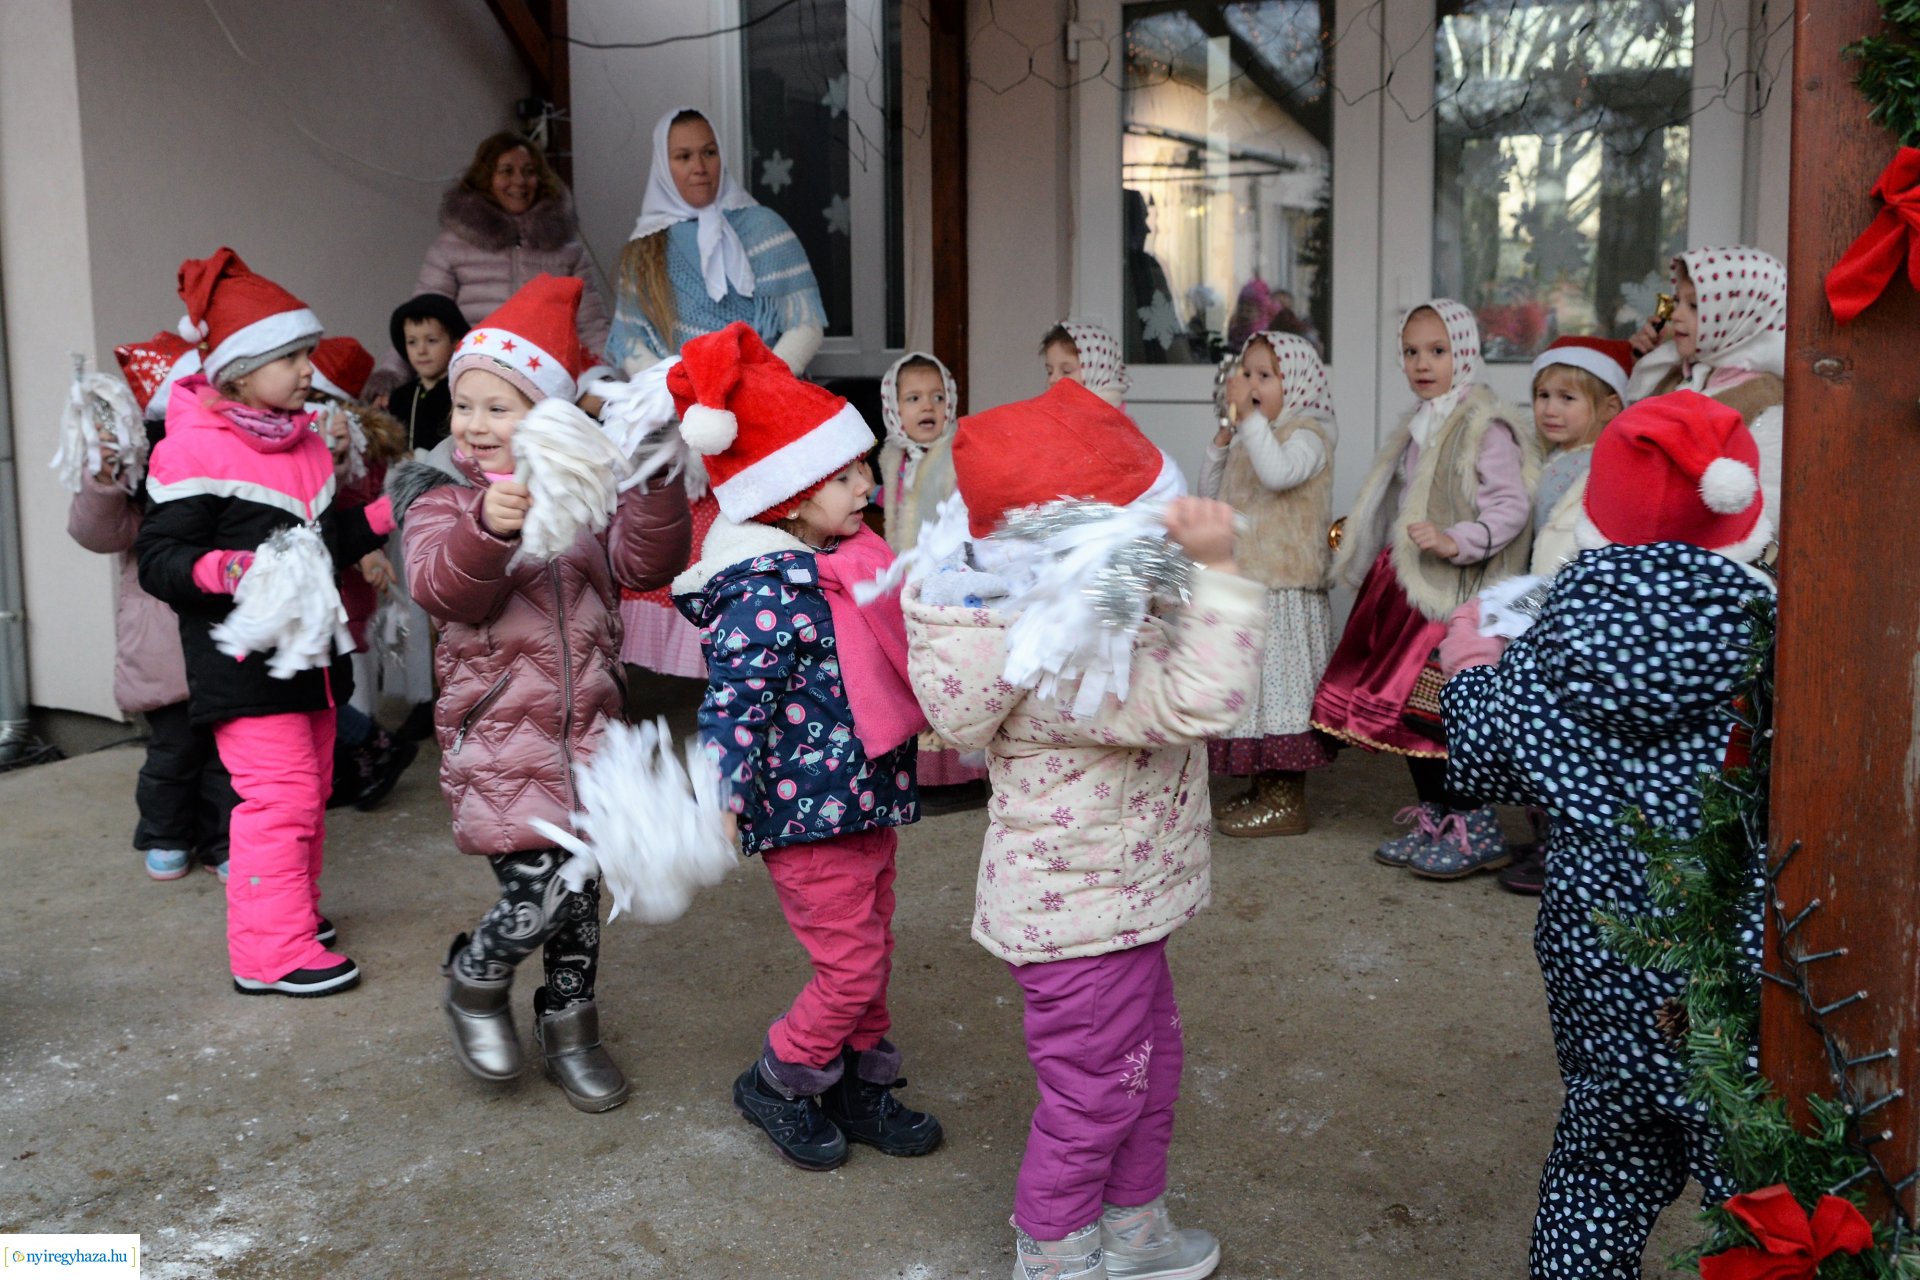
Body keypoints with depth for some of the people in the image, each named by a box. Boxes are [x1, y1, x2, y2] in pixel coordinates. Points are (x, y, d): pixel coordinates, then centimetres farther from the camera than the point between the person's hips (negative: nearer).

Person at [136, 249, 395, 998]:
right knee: (279, 795, -11)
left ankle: (293, 911, 33)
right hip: (244, 661, -9)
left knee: (310, 792, 16)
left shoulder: (305, 440, 13)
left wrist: (388, 515, 7)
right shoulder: (195, 451, -13)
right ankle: (272, 952, -3)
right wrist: (224, 570, -33)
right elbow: (158, 560, -16)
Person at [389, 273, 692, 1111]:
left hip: (586, 727, 4)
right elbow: (445, 588, -22)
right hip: (501, 734, -4)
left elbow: (647, 565, -6)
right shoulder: (442, 497, -4)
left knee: (581, 887, 12)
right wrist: (487, 526, -41)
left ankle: (569, 1027, 32)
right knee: (537, 891, -10)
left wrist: (655, 486, -21)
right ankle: (474, 986, 22)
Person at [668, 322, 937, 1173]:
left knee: (871, 954, 19)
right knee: (852, 966, 0)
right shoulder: (768, 595, -23)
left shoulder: (847, 561, 6)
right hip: (807, 814, -9)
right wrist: (724, 800, -37)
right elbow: (730, 704, -27)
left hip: (865, 799, 9)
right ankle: (776, 1084, 23)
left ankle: (859, 1086, 36)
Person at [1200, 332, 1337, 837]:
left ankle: (1286, 802, 0)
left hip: (1284, 588, -9)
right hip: (1243, 583, 9)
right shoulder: (1252, 436, 18)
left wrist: (1249, 417, -26)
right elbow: (1214, 493, 21)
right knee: (1252, 685, 13)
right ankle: (1262, 790, 23)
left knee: (1277, 681, -7)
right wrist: (1222, 441, 9)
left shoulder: (1308, 434, -9)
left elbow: (1278, 474, -31)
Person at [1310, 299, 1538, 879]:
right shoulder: (1420, 426, 17)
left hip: (1453, 591, -9)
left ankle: (1478, 831, 0)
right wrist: (1358, 538, 26)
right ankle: (1434, 823, 22)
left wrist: (1455, 542, -29)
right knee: (1396, 707, 9)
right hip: (1406, 584, 9)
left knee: (1433, 708, -12)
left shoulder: (1484, 426, -9)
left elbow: (1512, 505, -18)